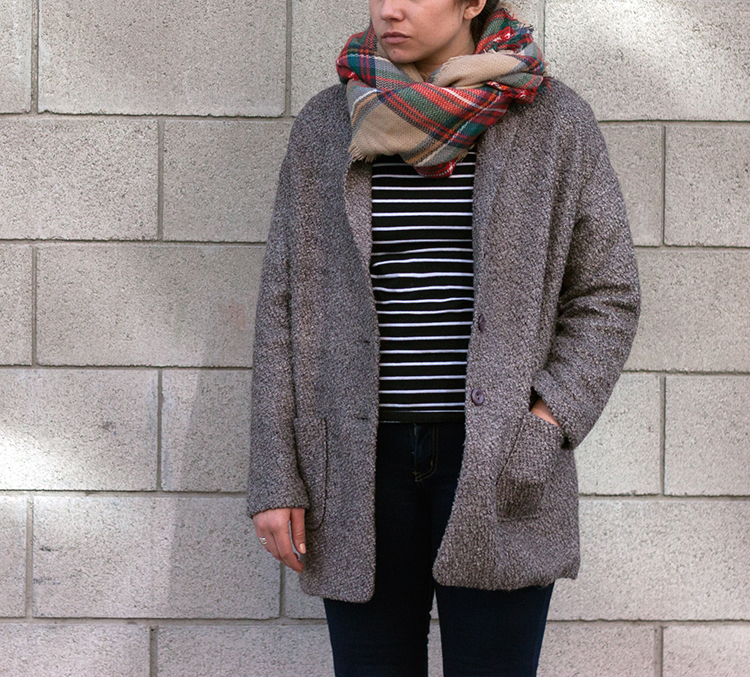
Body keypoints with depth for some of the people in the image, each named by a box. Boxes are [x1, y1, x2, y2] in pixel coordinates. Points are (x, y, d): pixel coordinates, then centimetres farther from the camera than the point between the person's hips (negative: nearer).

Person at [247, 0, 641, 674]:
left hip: (500, 466, -1)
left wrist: (549, 423, -9)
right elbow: (284, 304, 6)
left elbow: (606, 297, 5)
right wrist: (276, 478, 1)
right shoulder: (325, 126, 6)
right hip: (360, 463, 2)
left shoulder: (555, 121, 1)